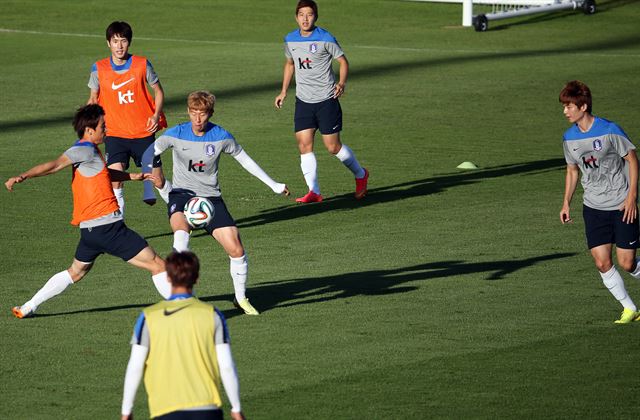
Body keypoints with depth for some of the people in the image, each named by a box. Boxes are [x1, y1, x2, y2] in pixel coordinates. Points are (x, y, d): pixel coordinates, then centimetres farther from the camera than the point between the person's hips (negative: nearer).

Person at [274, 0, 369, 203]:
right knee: (304, 145, -6)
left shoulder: (325, 39, -11)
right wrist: (284, 91, 16)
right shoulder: (290, 40, 4)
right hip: (303, 101, 5)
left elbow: (343, 61, -4)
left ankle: (360, 174, 24)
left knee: (333, 146, -1)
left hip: (326, 100, -5)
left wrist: (342, 83, -20)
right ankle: (314, 192, -2)